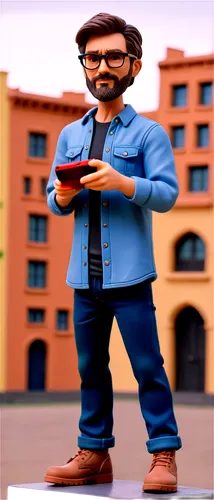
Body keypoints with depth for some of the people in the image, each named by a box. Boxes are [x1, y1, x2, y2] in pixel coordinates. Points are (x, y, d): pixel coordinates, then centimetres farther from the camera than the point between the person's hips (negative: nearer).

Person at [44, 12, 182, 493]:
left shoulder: (148, 132, 1)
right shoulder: (70, 135, 15)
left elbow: (167, 194, -9)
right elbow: (54, 202, 14)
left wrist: (121, 182, -24)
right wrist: (63, 195, -9)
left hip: (129, 272, -5)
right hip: (85, 274, 5)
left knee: (147, 365, -4)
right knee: (91, 367, 10)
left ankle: (164, 455, 2)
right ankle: (94, 453, 18)